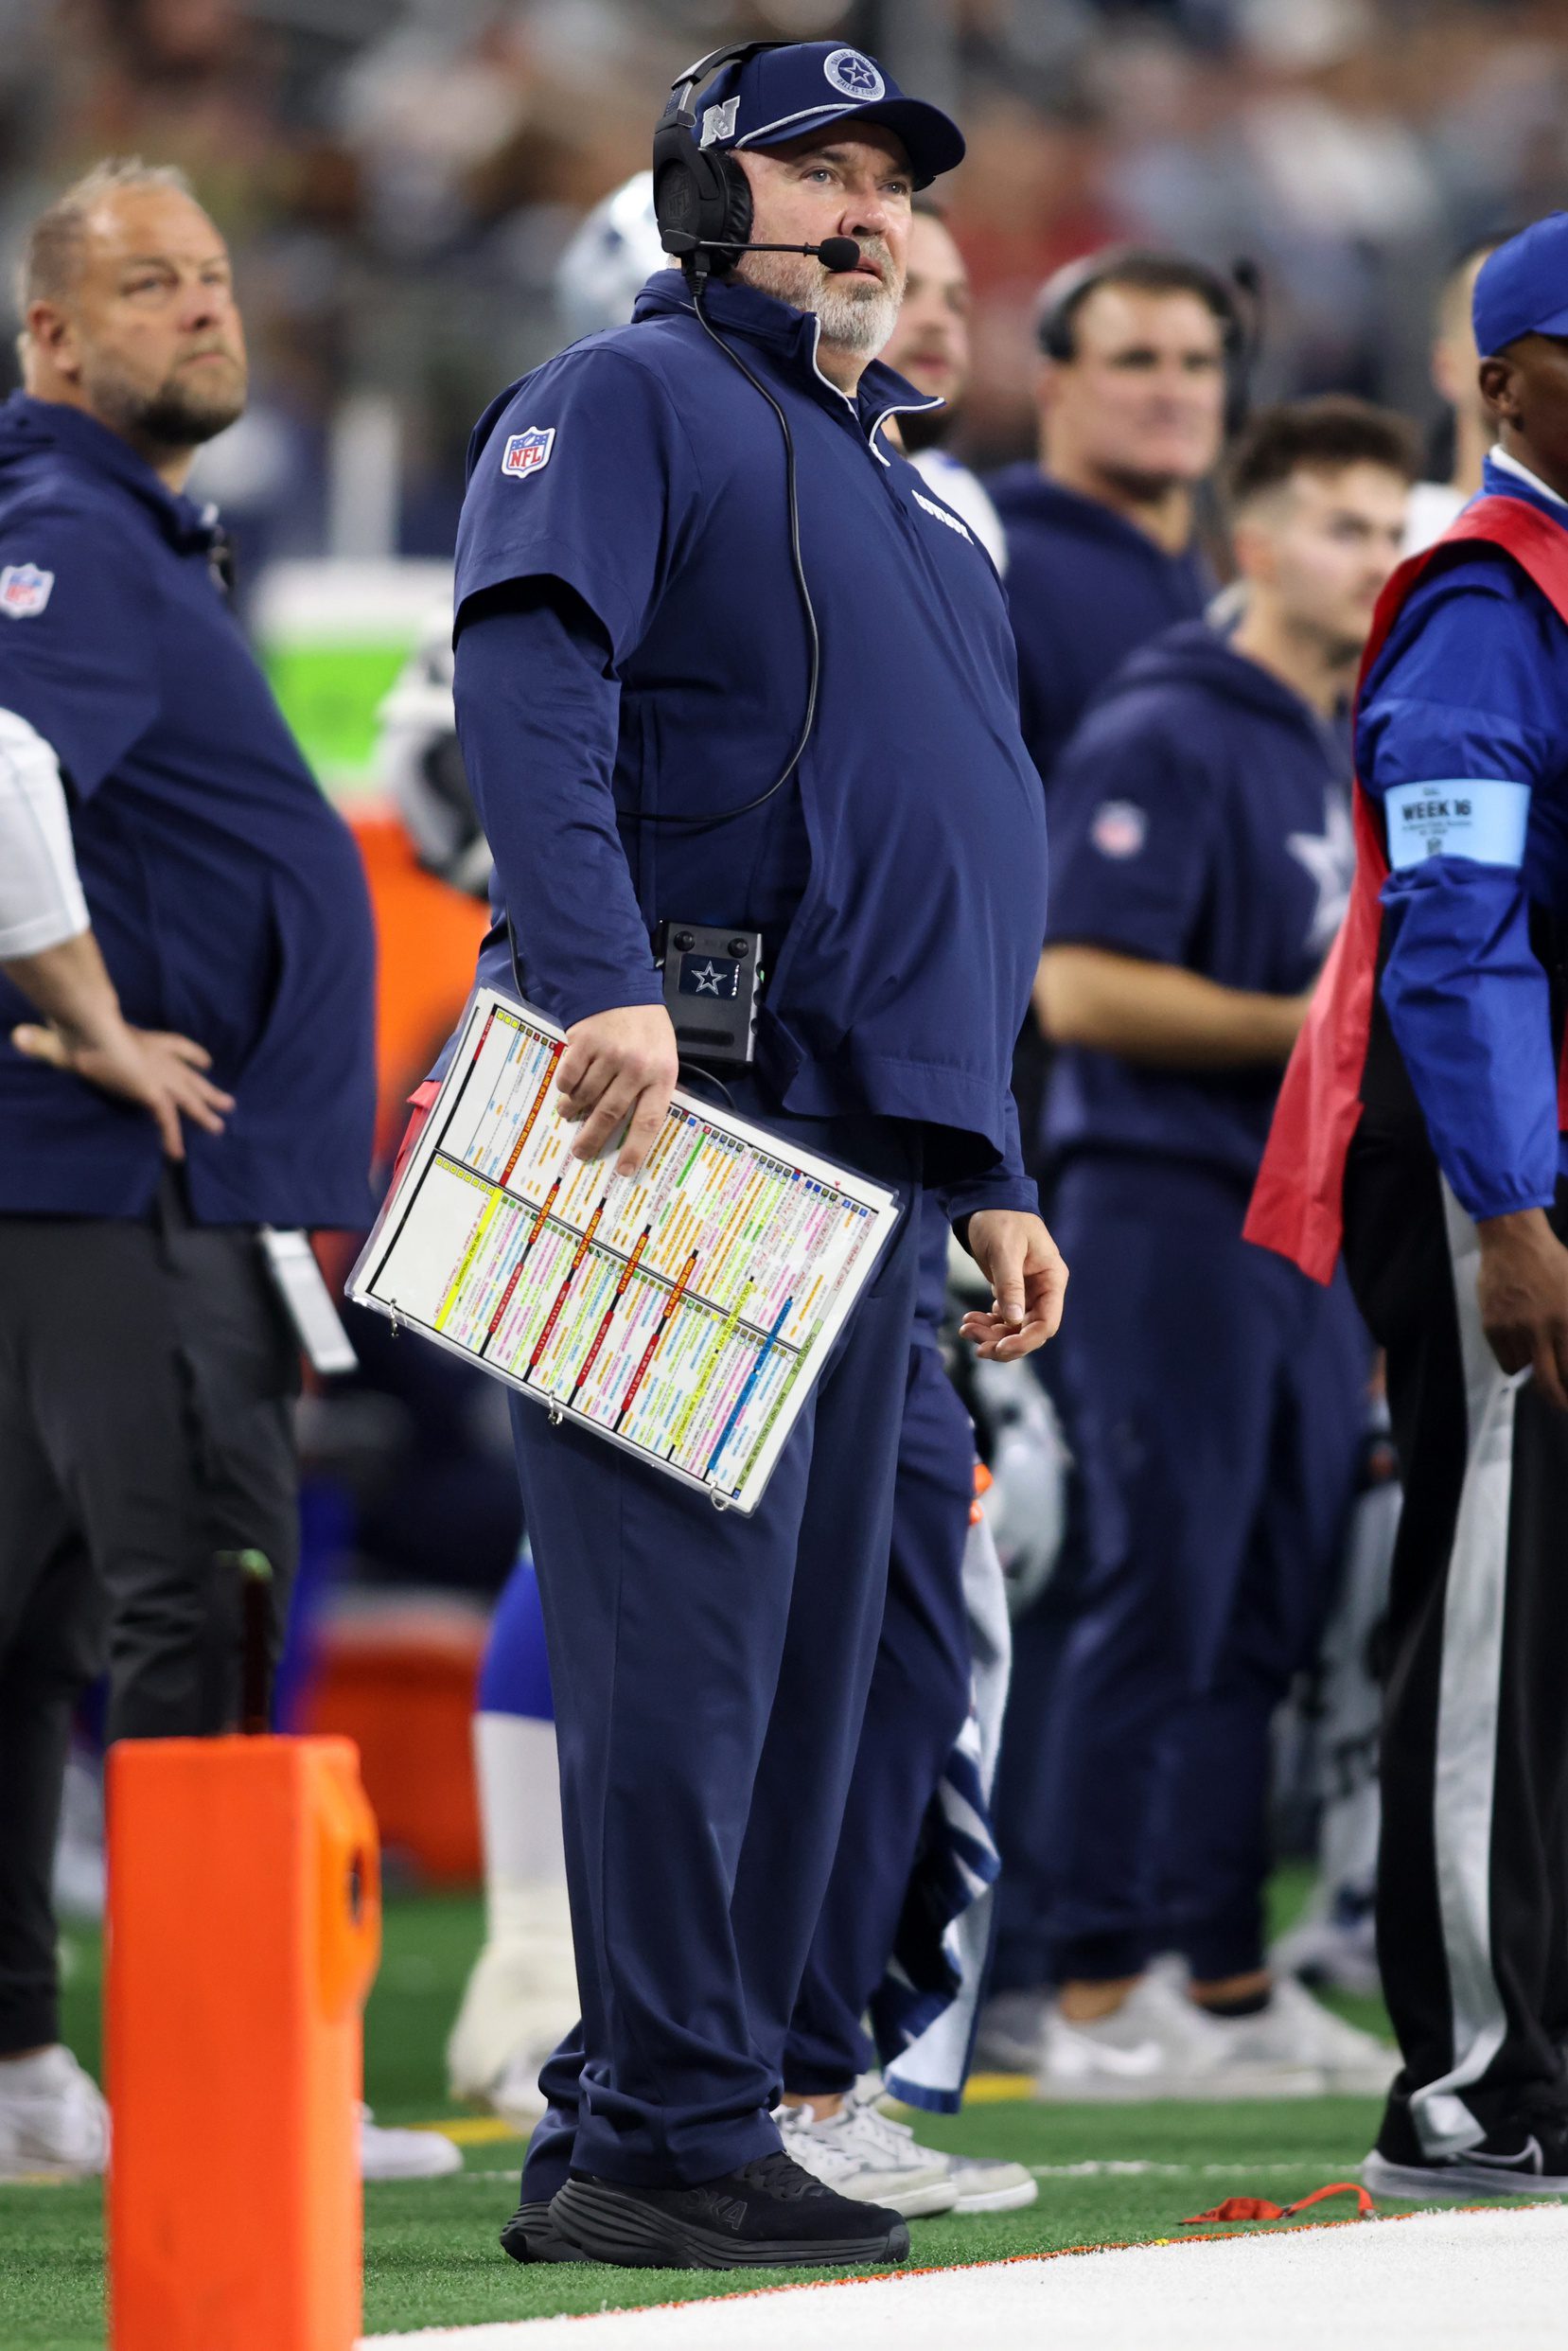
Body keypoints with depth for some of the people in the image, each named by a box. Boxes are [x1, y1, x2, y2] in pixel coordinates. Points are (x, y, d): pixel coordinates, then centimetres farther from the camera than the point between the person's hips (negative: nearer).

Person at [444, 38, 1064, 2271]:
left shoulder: (903, 491, 27)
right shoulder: (632, 400, 0)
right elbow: (529, 681, -17)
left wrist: (989, 1172, 22)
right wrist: (603, 982, -31)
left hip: (863, 1154, 9)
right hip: (674, 1121, -9)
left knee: (803, 1660, 7)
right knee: (687, 1628, -13)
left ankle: (628, 2137, 11)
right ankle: (666, 2135, -12)